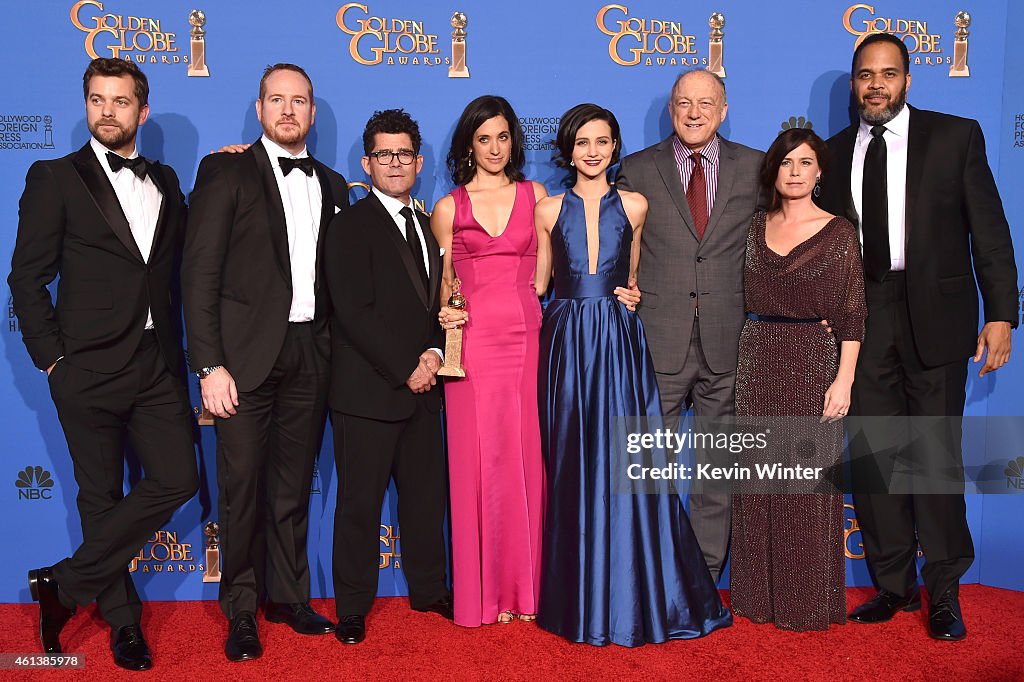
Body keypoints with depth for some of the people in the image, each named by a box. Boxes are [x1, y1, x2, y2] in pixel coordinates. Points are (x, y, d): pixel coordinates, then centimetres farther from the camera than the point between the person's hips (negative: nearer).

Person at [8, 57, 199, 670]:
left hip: (158, 366, 4)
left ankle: (66, 583, 11)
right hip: (90, 369, -4)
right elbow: (27, 279, -1)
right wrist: (52, 359, -7)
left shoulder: (165, 181, 14)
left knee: (177, 480, -5)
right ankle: (123, 620, 24)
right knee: (101, 498, 7)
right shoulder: (55, 178, 1)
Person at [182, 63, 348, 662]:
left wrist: (334, 350, 3)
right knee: (242, 487, 3)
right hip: (246, 354, -4)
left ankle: (289, 597, 27)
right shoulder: (226, 172, -1)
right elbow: (200, 272, -6)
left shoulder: (333, 186, 14)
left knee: (294, 486, 12)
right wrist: (210, 365, -13)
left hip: (311, 356, 4)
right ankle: (241, 611, 18)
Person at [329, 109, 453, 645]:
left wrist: (434, 353, -2)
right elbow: (355, 312, -14)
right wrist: (406, 368, -13)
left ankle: (429, 589, 30)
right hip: (367, 392, -6)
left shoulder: (427, 227, 16)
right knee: (360, 502, 3)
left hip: (422, 388, 6)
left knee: (427, 495, 13)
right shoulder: (351, 225, -6)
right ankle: (352, 607, 19)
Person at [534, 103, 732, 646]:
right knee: (573, 468, 4)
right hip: (567, 344, 0)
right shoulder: (549, 210, 7)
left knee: (626, 463, -2)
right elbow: (537, 284, 9)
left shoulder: (634, 206, 7)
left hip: (619, 343, 0)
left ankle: (636, 599, 12)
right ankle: (579, 600, 17)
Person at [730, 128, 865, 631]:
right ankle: (759, 593, 21)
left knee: (808, 483, 1)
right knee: (758, 481, 8)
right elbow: (744, 300, 11)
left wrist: (843, 380, -12)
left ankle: (809, 601, 15)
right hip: (756, 360, 4)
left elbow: (852, 313, -5)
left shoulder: (839, 232, -1)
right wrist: (745, 356, 2)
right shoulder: (755, 226, 10)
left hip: (813, 363, -3)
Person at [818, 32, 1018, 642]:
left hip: (936, 316, -3)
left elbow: (989, 230, 0)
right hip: (864, 321, 3)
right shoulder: (836, 151, 10)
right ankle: (894, 585, 21)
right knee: (872, 456, 6)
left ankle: (944, 592, 15)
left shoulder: (956, 136, 3)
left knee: (937, 456, 0)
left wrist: (1001, 314, -7)